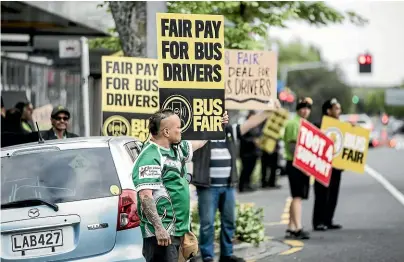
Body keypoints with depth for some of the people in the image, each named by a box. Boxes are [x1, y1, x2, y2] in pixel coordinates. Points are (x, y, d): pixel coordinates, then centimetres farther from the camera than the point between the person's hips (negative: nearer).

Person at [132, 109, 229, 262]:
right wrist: (159, 229, -28)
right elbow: (145, 196, -24)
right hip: (162, 232, -10)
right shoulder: (150, 157, -16)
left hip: (177, 230, 10)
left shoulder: (176, 150, 12)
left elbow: (197, 143, 33)